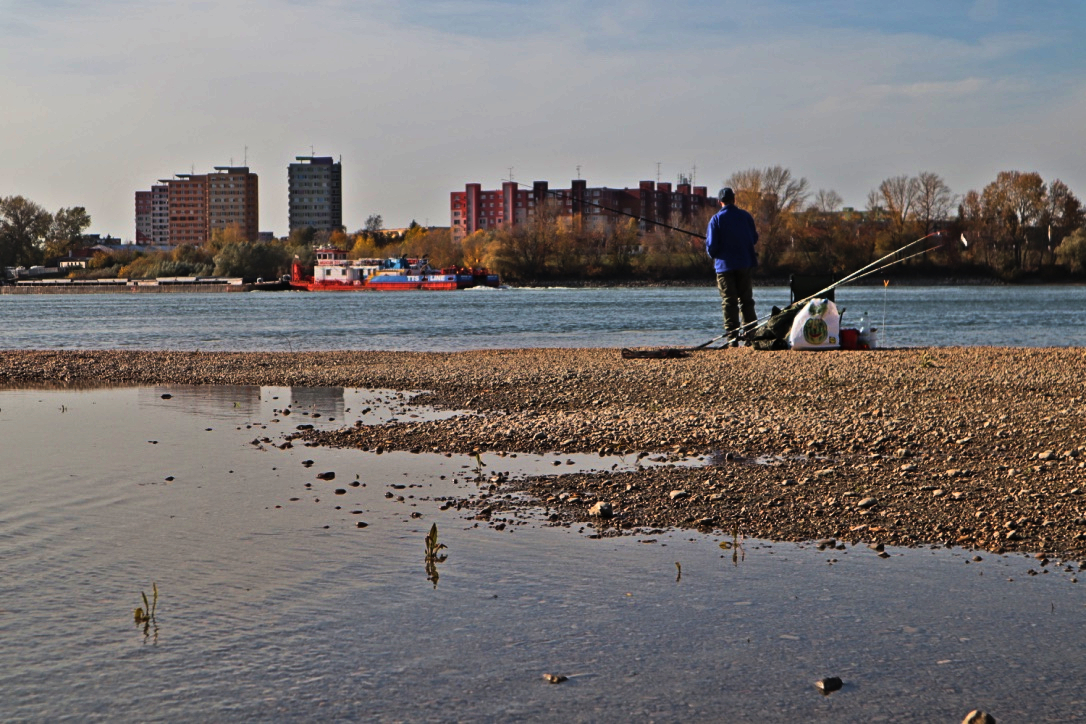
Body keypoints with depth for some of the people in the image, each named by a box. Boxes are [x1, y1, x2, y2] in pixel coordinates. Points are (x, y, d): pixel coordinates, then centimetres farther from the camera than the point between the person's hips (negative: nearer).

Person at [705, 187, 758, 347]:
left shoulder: (716, 219, -7)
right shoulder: (745, 216, 2)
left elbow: (711, 246, -9)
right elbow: (754, 238, 11)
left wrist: (713, 255, 13)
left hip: (725, 266, -3)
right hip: (745, 264, 3)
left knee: (729, 302, -1)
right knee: (746, 300, 10)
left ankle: (732, 338, -6)